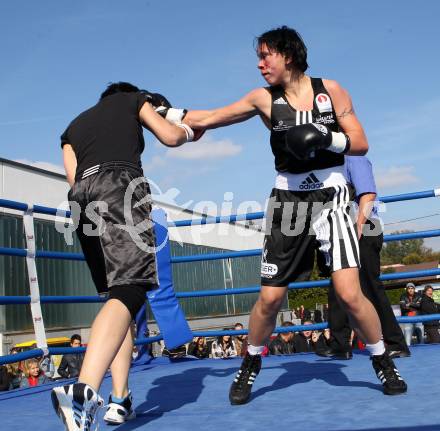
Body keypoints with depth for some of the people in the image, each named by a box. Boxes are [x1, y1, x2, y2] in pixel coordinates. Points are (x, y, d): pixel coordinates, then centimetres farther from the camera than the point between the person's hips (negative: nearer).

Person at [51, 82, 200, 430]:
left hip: (81, 198, 6)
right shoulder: (134, 100, 25)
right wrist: (189, 130, 36)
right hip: (120, 186, -6)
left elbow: (75, 178, 20)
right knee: (130, 290, -19)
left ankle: (120, 399, 3)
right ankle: (84, 391, -42)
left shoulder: (73, 126, 34)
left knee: (119, 293, 13)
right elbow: (171, 137, 14)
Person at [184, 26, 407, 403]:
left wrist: (326, 138, -18)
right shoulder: (263, 99, 2)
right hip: (288, 201, 1)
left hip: (331, 199, -1)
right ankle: (250, 367, 24)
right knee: (270, 298, 1)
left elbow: (361, 144, -1)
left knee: (349, 293, -11)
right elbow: (206, 120, 6)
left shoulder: (329, 90, -1)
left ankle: (383, 362, 14)